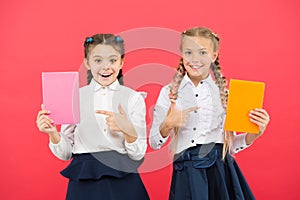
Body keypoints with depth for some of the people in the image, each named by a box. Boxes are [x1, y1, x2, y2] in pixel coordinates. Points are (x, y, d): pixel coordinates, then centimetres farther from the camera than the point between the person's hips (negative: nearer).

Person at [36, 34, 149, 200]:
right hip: (83, 183, 0)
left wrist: (128, 130, -21)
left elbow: (138, 155, -4)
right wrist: (53, 134, -14)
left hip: (123, 182, 0)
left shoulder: (134, 97, -1)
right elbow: (65, 153, 5)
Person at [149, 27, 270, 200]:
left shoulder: (223, 92, 4)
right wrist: (167, 126, -15)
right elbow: (154, 143, 3)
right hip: (186, 175, 0)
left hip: (220, 171, 1)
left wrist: (253, 134, -8)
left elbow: (230, 145, 9)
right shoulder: (169, 92, 3)